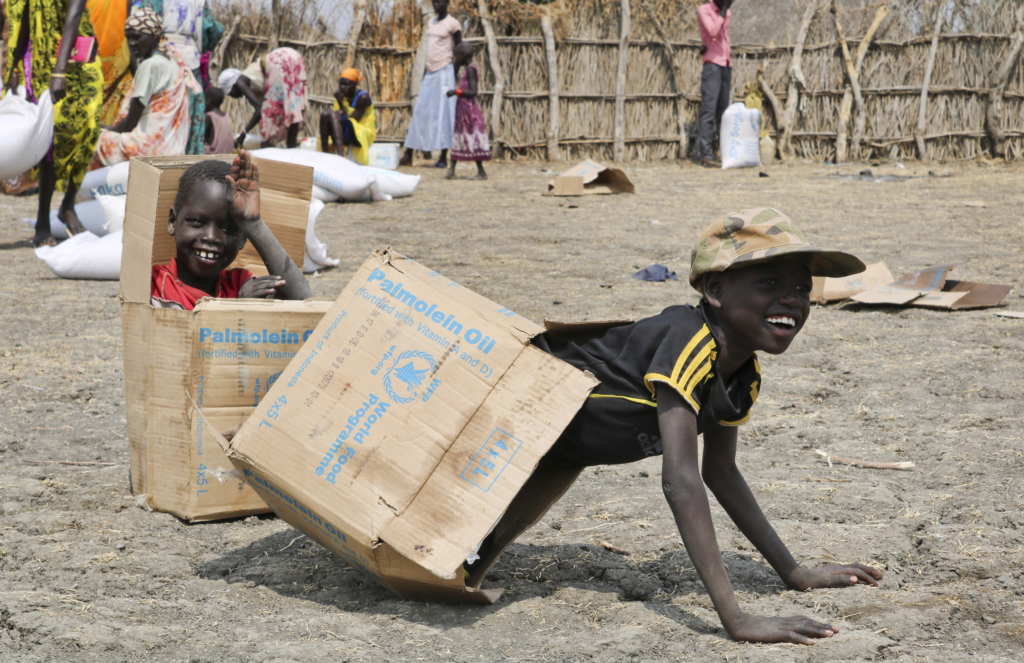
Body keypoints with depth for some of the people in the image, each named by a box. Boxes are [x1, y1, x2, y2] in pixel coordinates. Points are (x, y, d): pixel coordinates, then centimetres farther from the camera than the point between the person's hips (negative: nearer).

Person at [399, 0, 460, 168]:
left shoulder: (452, 24, -5)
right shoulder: (431, 23, 17)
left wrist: (456, 77, -10)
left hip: (445, 71, -7)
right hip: (430, 72, 7)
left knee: (443, 112, -7)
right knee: (419, 113, 3)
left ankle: (444, 157, -2)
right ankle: (408, 156, 3)